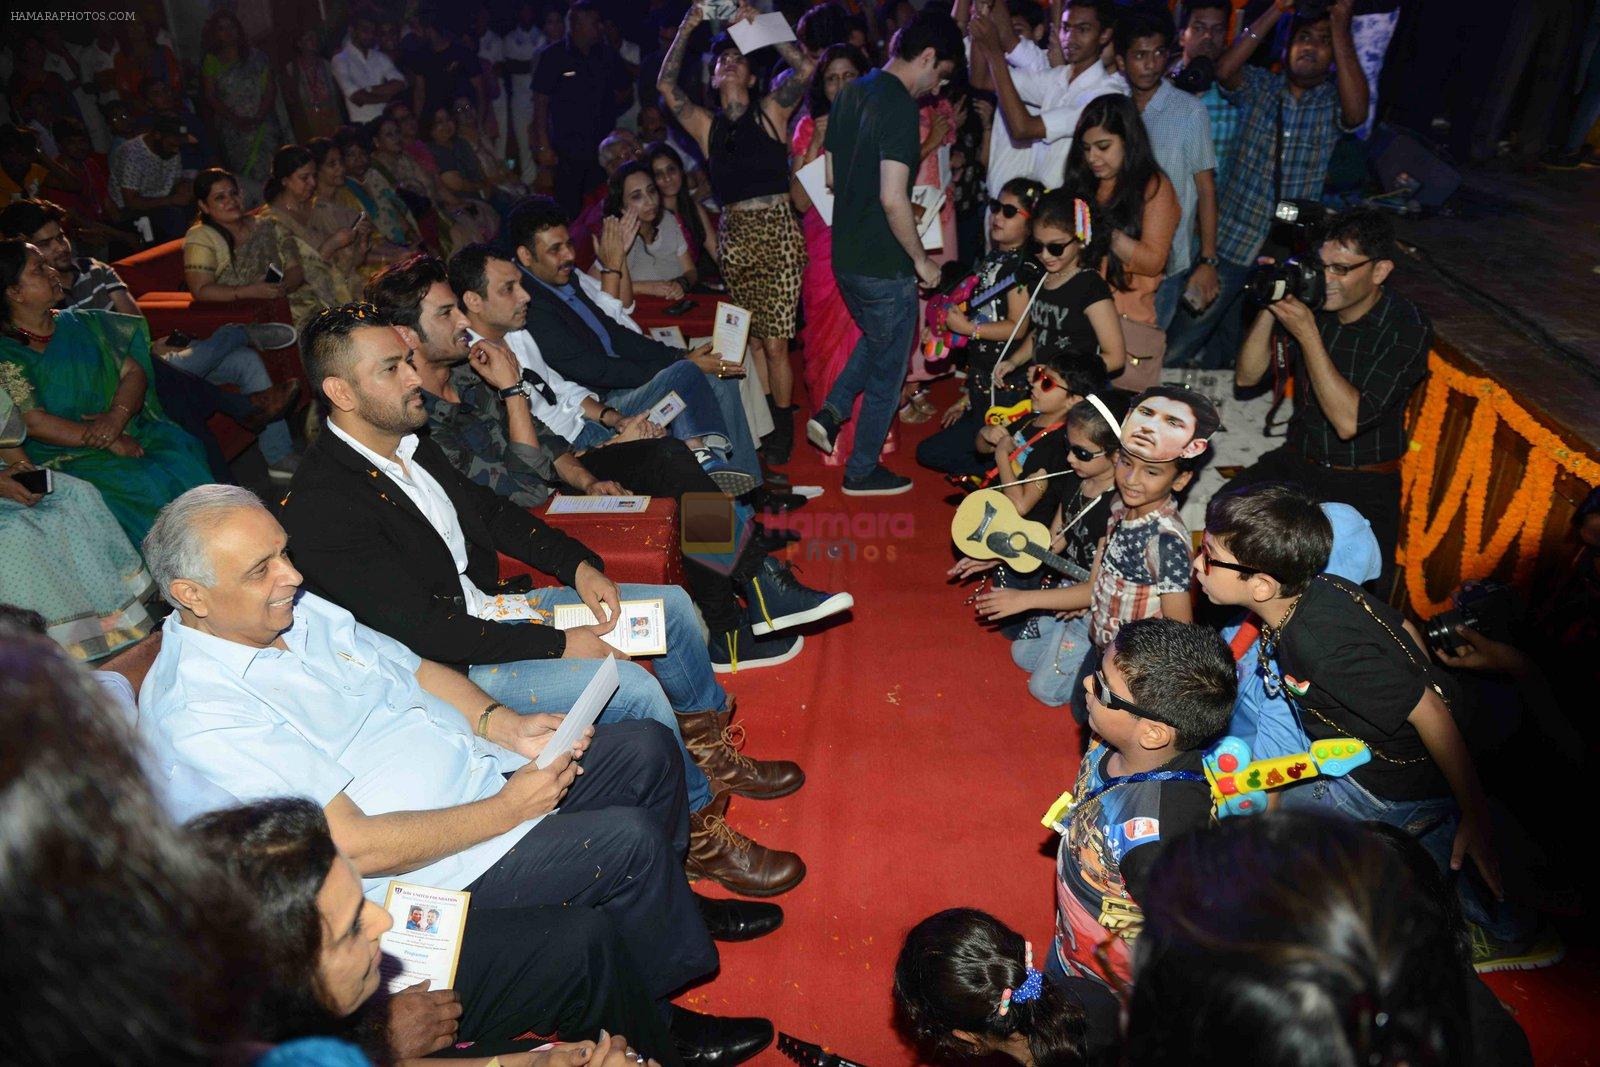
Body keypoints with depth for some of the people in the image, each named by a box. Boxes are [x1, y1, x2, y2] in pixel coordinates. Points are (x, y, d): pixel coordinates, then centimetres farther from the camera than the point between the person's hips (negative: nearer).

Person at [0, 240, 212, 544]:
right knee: (147, 487, -30)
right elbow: (33, 422, -9)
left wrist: (118, 416, -11)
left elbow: (134, 372, 10)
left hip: (128, 433, 5)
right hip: (66, 456, -5)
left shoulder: (79, 324, 15)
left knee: (183, 457, -23)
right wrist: (111, 444, -15)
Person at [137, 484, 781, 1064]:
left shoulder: (295, 608, 2)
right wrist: (508, 808, -23)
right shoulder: (197, 715, -23)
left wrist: (504, 724, -6)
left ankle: (665, 902, 30)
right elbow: (355, 848, -26)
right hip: (419, 873, -8)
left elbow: (413, 668, 11)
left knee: (648, 749, 4)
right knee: (629, 839, -19)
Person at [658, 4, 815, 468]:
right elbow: (665, 85, 2)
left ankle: (783, 428, 8)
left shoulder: (771, 111, 6)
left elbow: (805, 67, -7)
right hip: (734, 235, 3)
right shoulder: (705, 125, 13)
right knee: (754, 339, 10)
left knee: (775, 342, -6)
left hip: (777, 231, -3)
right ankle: (767, 423, 23)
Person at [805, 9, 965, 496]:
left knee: (876, 339, 31)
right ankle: (862, 471, 20)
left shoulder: (849, 94, 7)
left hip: (846, 253, 8)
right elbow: (893, 199, -27)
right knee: (887, 369, 8)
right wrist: (921, 259, -14)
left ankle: (831, 412, 18)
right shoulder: (899, 106, -20)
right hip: (884, 266, -8)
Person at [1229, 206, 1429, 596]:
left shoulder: (1408, 329, -15)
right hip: (1294, 462, 4)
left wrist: (1306, 333, -26)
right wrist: (1270, 307, -15)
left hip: (1364, 485, -4)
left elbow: (1348, 421, -24)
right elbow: (1247, 376, 0)